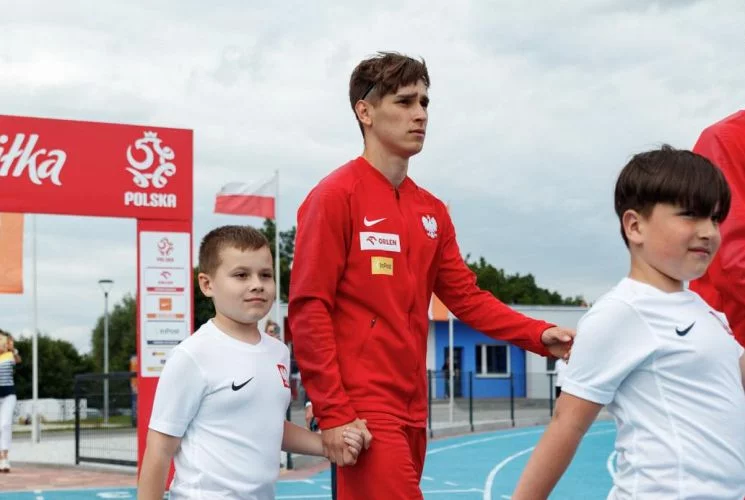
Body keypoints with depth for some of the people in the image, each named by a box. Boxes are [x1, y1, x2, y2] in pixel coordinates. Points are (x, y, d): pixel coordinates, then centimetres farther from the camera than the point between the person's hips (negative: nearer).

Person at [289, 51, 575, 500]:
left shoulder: (432, 211, 12)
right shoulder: (336, 197, -8)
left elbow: (466, 296, 15)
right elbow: (309, 309, -11)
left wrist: (540, 337, 0)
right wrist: (333, 412, -16)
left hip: (412, 410, 7)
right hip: (363, 411, -7)